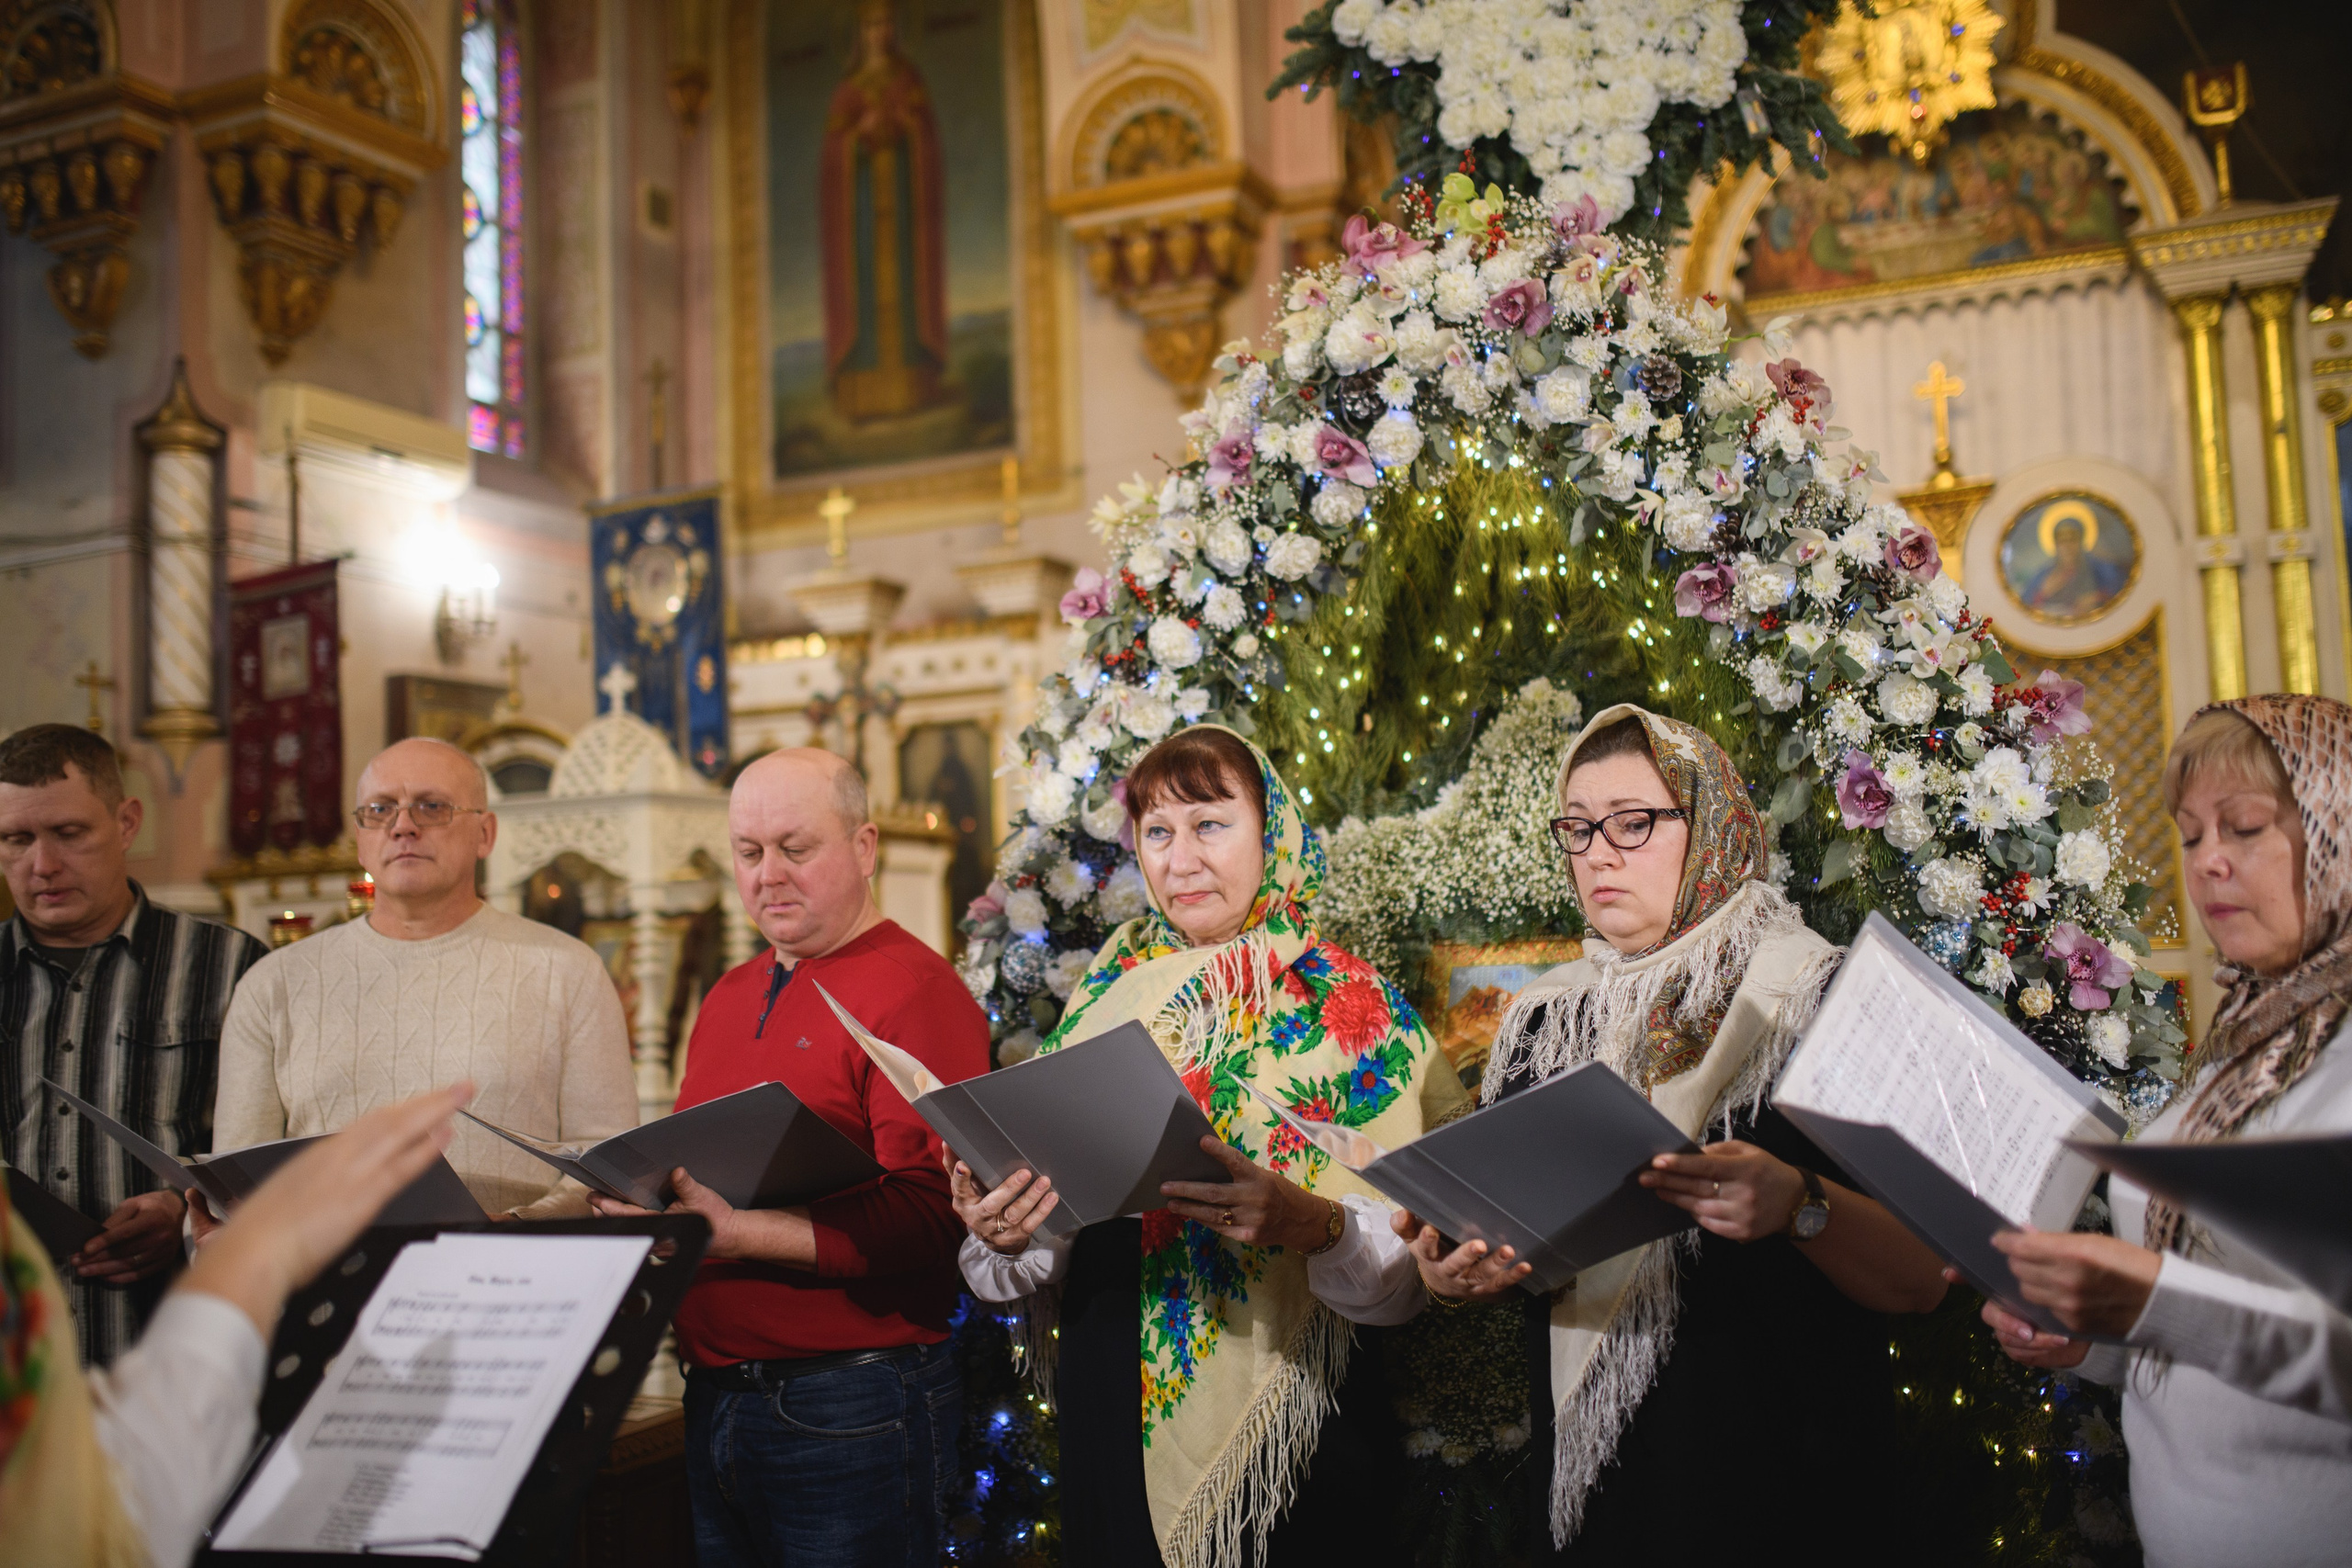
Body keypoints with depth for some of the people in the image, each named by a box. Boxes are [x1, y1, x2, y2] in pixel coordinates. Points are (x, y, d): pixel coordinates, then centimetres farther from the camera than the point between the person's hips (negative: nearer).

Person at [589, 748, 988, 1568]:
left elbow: (925, 1215, -21)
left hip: (848, 1409, -7)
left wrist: (737, 1230, -24)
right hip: (712, 1400, 8)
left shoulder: (916, 992, -12)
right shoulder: (728, 996, 15)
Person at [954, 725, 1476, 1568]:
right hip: (1120, 1426, 3)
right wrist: (1006, 1236, -14)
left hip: (1295, 1432, -3)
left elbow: (1408, 1260, -12)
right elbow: (1044, 1262, 7)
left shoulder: (1352, 1010, -4)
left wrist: (1312, 1223, -31)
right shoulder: (1105, 1004, 6)